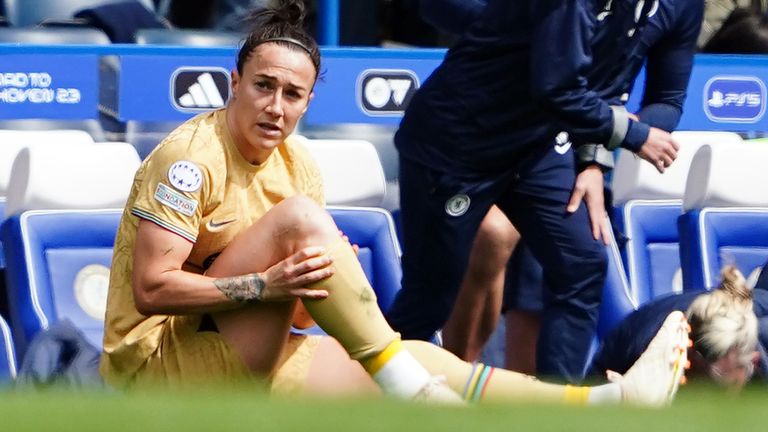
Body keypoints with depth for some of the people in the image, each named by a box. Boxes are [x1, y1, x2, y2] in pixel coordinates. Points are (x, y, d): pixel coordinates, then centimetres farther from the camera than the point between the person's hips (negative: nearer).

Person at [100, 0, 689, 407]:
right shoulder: (191, 157, -15)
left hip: (244, 358, 8)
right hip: (158, 358, -7)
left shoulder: (296, 162, 9)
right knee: (297, 216, -25)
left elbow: (299, 273, 10)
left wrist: (331, 272, -13)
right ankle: (405, 382, -26)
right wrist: (265, 285, -29)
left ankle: (612, 400, -15)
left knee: (418, 362, -8)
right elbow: (151, 290, -22)